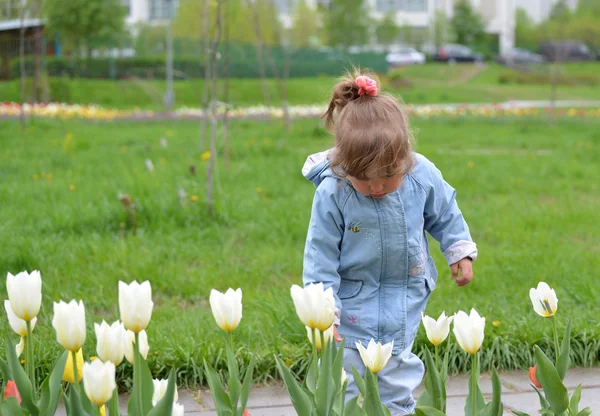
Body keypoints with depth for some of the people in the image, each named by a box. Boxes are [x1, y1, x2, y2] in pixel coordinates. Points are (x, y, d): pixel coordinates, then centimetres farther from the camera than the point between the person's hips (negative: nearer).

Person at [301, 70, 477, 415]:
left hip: (404, 303, 3)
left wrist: (461, 252, 9)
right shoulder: (332, 193, -25)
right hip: (353, 304, -2)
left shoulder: (423, 176, -17)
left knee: (398, 386, 13)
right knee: (345, 382, -1)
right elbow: (321, 257, -17)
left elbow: (445, 214, 6)